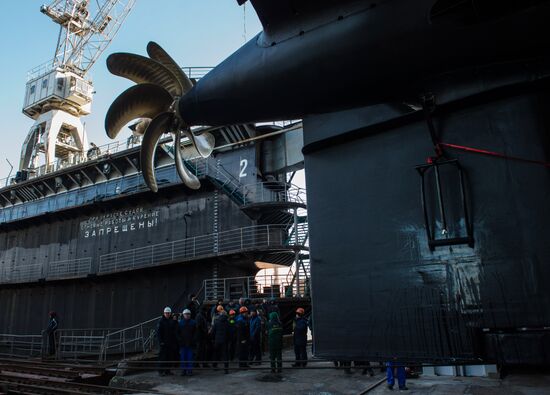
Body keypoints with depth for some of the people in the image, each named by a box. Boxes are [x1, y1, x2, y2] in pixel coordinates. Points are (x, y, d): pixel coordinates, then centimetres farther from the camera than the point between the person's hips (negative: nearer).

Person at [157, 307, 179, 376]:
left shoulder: (173, 321, 8)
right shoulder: (161, 321, -4)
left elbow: (175, 331, 12)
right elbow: (158, 332, -7)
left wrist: (176, 340, 2)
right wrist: (161, 341, -14)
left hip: (171, 342, 5)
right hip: (164, 342, -5)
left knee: (170, 357, 8)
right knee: (162, 357, -4)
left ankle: (167, 370, 17)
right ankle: (161, 371, 3)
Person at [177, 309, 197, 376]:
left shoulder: (193, 322, 5)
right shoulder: (180, 323, 6)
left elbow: (195, 333, 5)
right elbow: (178, 333, 7)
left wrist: (193, 340, -6)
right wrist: (179, 340, -4)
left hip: (190, 343, -1)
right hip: (182, 343, 1)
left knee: (190, 357, 1)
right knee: (183, 357, 4)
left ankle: (190, 370, 7)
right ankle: (183, 370, 12)